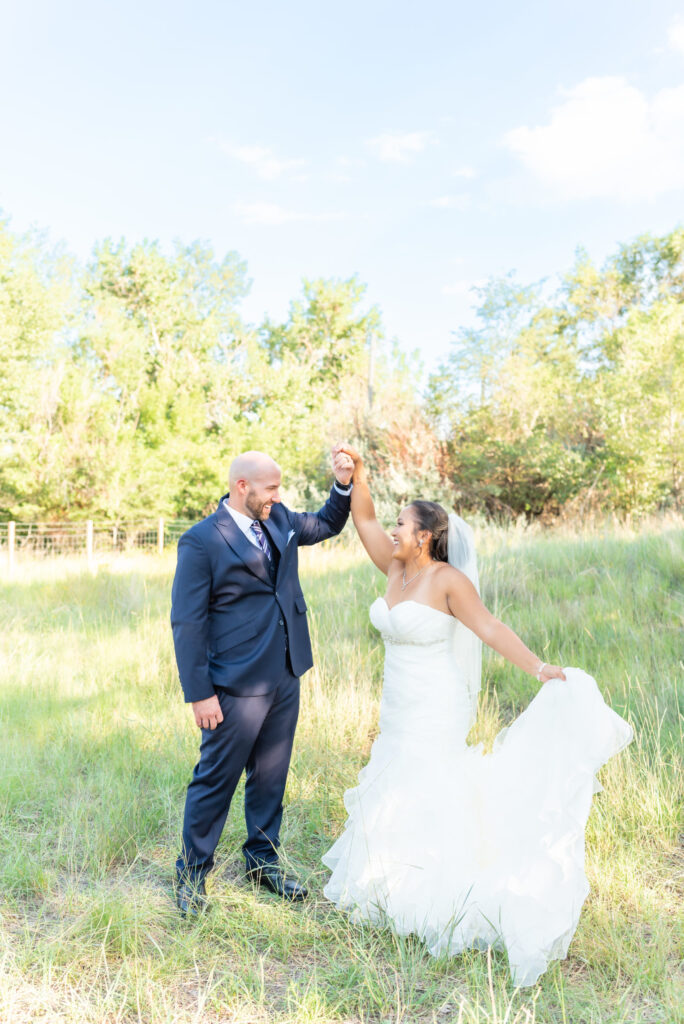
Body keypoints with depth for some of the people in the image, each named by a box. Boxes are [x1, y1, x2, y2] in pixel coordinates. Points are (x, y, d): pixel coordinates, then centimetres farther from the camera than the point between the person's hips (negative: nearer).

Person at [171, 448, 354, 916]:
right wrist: (200, 693, -16)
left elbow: (327, 525, 24)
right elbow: (187, 623, -14)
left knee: (271, 776, 19)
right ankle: (192, 873, 28)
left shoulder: (279, 519, 6)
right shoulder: (201, 541, -14)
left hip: (286, 677, 7)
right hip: (237, 685, -7)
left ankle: (263, 859, 38)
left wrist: (343, 483, 6)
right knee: (216, 780, 7)